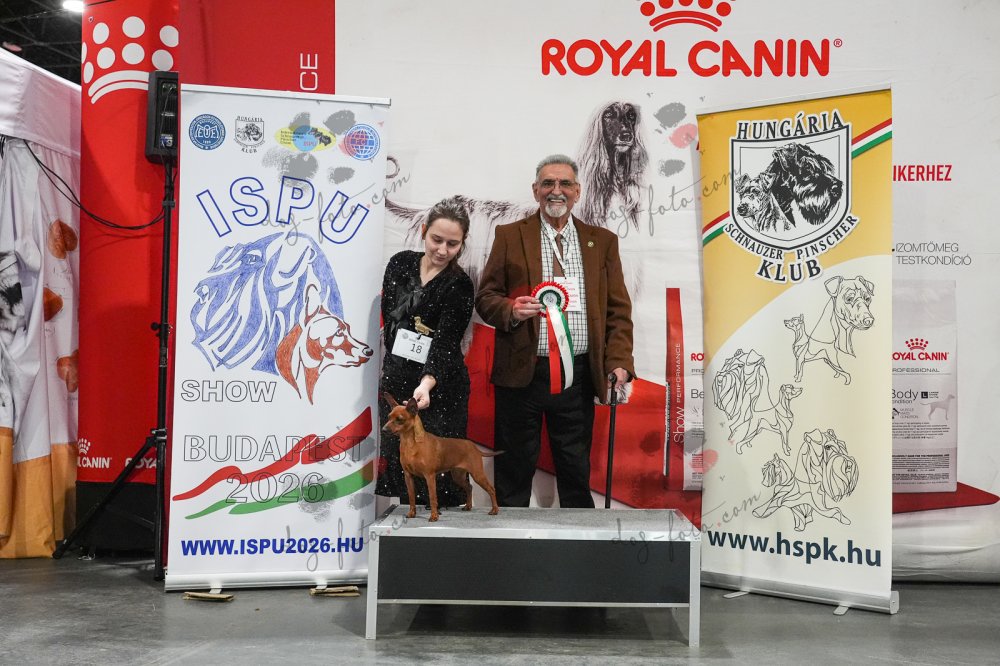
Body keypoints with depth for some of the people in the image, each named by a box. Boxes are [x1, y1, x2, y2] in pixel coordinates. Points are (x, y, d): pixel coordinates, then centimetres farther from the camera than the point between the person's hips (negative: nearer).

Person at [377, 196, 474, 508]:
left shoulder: (459, 286, -10)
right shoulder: (400, 264, 3)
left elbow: (445, 341, -20)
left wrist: (427, 383, -36)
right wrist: (398, 363, 8)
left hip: (438, 390, -4)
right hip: (396, 381, 4)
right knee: (399, 463, 9)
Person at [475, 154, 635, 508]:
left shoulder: (602, 240, 9)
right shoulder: (509, 235, 5)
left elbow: (618, 309, 6)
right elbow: (485, 296, 4)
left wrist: (619, 362, -6)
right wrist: (510, 310, -18)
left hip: (578, 375, 1)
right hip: (521, 373, -1)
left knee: (576, 469, 11)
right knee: (514, 469, 8)